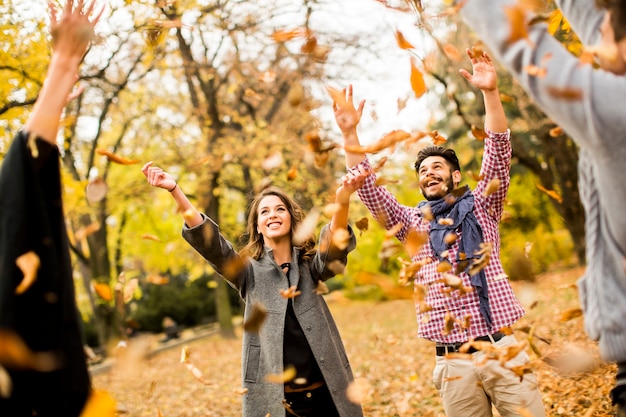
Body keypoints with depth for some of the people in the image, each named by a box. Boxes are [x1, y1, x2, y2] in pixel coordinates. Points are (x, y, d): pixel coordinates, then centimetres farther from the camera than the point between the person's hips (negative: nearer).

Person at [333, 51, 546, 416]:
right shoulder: (413, 222, 14)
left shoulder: (481, 207, 10)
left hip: (504, 349, -1)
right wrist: (350, 134, -7)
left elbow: (499, 156, -4)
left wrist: (491, 93, -15)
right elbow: (368, 189, 3)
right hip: (454, 362, 1)